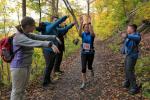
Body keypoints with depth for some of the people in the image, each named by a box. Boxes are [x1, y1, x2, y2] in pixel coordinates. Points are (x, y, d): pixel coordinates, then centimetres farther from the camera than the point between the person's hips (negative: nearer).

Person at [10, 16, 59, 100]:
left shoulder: (27, 35, 6)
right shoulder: (19, 37, -22)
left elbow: (40, 37, 7)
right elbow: (34, 43, -38)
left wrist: (54, 37, 5)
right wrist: (51, 44, -49)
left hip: (27, 65, 9)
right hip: (19, 66, -9)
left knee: (23, 88, 20)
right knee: (17, 91, 3)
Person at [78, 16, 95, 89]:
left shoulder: (92, 35, -8)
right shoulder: (83, 34, -3)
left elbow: (92, 32, -34)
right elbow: (79, 33, -28)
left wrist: (89, 23, -42)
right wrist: (81, 23, -40)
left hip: (90, 53, -1)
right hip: (83, 53, 1)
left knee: (89, 66, 15)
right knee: (83, 68, -6)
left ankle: (91, 70, 53)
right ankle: (84, 83, 4)